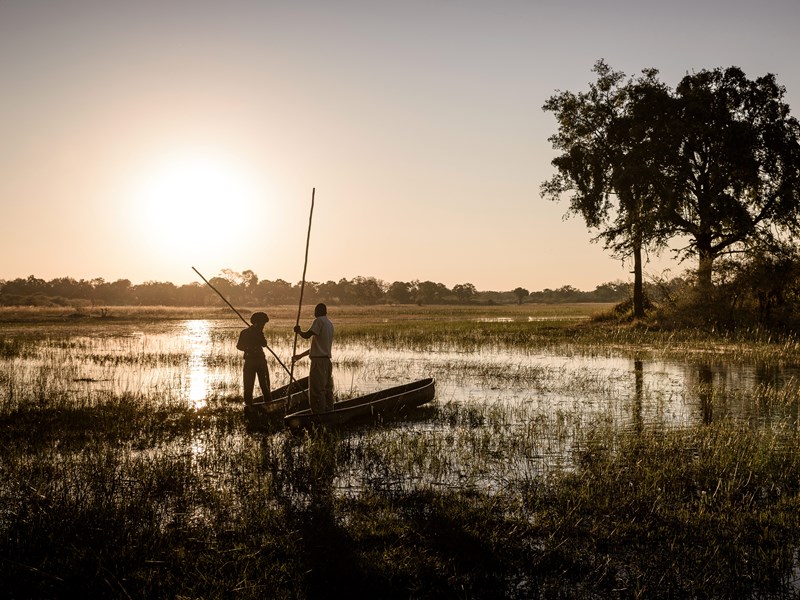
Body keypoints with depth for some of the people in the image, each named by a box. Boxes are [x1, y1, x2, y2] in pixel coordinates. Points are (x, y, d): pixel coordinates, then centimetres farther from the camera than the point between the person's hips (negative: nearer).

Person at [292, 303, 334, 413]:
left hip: (318, 360, -9)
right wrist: (299, 356, 26)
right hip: (327, 360, 9)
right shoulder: (330, 324, 20)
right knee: (327, 389, 11)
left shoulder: (319, 321, -8)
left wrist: (298, 331, 5)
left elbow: (306, 335, -18)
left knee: (317, 391, -8)